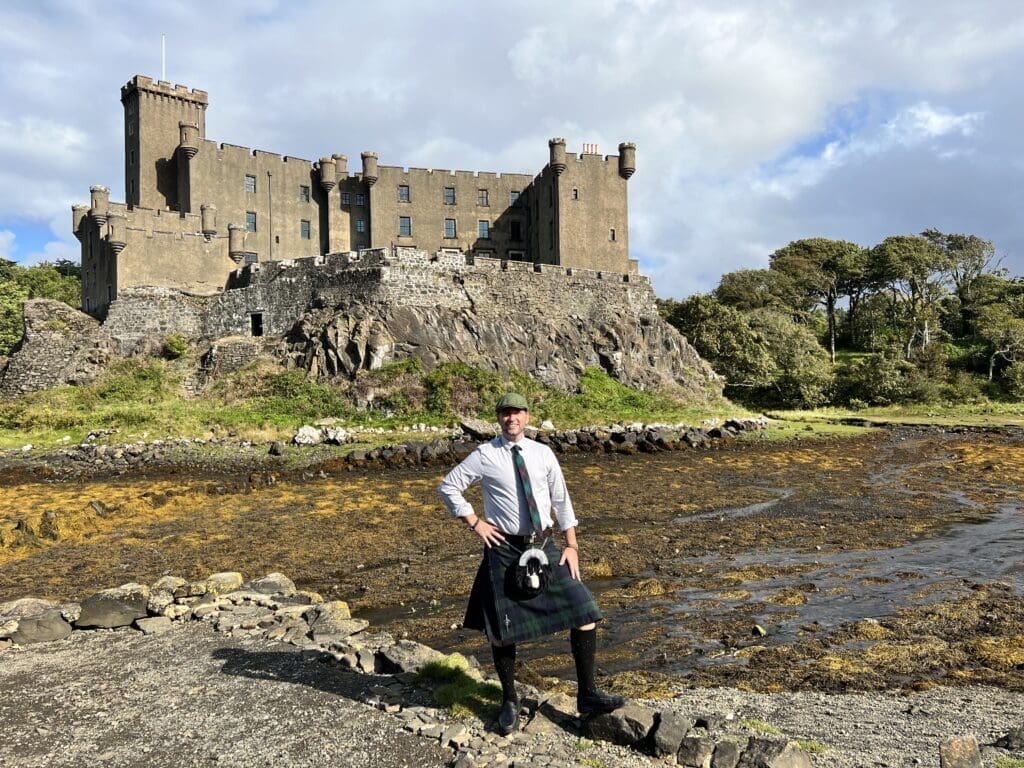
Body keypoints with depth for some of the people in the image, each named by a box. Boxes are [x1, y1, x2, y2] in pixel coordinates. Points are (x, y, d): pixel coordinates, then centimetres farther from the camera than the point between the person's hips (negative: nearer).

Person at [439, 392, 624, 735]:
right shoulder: (484, 456, -6)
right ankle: (510, 701, 30)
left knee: (584, 613, -2)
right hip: (504, 549, -2)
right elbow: (448, 487, 1)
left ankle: (587, 695, 14)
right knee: (501, 630, 7)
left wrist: (572, 545, 2)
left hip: (544, 546, 3)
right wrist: (475, 523, -6)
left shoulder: (543, 454, 2)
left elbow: (561, 501, 7)